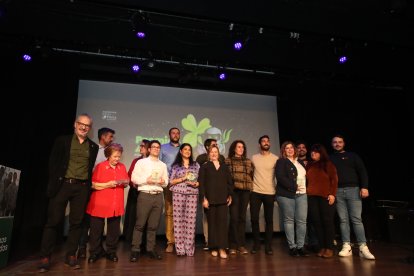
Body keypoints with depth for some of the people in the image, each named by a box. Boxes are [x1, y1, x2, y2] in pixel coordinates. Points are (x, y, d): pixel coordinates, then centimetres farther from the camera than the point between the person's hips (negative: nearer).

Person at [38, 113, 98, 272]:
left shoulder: (93, 147, 11)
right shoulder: (62, 141, 6)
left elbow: (92, 168, 12)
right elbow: (53, 162, 3)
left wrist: (88, 185, 4)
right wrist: (54, 182, -3)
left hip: (82, 188, 2)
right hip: (62, 185, -1)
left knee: (76, 222, 5)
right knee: (53, 221, 2)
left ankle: (71, 256, 16)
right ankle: (45, 258, 13)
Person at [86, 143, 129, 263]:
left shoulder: (122, 167, 8)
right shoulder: (100, 166, -4)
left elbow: (126, 183, 17)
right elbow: (92, 184, -8)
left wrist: (125, 183, -5)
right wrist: (107, 185, -17)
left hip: (116, 205, 3)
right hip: (100, 204, -3)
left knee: (114, 230, 9)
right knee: (96, 229, 6)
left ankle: (111, 252, 24)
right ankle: (95, 252, 25)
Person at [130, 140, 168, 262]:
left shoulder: (163, 165, 16)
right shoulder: (141, 162, 4)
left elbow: (166, 182, 15)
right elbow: (134, 178, -3)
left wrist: (162, 182, -7)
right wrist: (147, 180, -15)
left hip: (158, 196, 4)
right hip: (145, 195, -4)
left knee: (153, 225, 7)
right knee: (140, 224, -3)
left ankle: (151, 249, 16)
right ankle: (135, 250, 6)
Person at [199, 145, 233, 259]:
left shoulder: (224, 167, 14)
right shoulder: (204, 167, 5)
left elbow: (229, 182, 13)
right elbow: (201, 183, -1)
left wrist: (230, 195, 5)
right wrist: (204, 198, -8)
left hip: (223, 199, 2)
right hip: (210, 199, -2)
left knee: (222, 222, -4)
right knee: (212, 223, 4)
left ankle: (222, 248, 0)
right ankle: (213, 248, 14)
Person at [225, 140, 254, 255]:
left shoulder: (248, 161, 15)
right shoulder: (228, 161, 5)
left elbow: (252, 175, 16)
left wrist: (251, 186, 4)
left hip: (245, 191, 3)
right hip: (233, 191, -3)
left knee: (242, 217, 6)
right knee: (234, 218, -4)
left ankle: (241, 245, 14)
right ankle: (233, 245, 6)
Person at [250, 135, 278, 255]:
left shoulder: (275, 158, 0)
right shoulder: (253, 158, 6)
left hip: (270, 193, -1)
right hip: (255, 192, 1)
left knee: (269, 220, 5)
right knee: (254, 218, 2)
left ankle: (268, 245, 17)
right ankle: (256, 244, 18)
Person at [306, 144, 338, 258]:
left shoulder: (328, 164, 4)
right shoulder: (309, 165, 13)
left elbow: (334, 180, -2)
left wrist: (332, 194, -10)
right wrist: (305, 193, 8)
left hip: (325, 197, -3)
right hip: (311, 197, 3)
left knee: (327, 222, 0)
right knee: (316, 222, 2)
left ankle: (329, 248, 8)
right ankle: (322, 247, 11)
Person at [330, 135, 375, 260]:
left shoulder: (353, 156, 11)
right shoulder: (330, 158, 15)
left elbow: (362, 172, 4)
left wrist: (364, 187, -9)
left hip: (353, 189, -1)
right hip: (337, 191, 2)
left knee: (356, 219, -6)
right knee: (343, 220, 1)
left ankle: (363, 247, -3)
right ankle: (346, 246, 4)